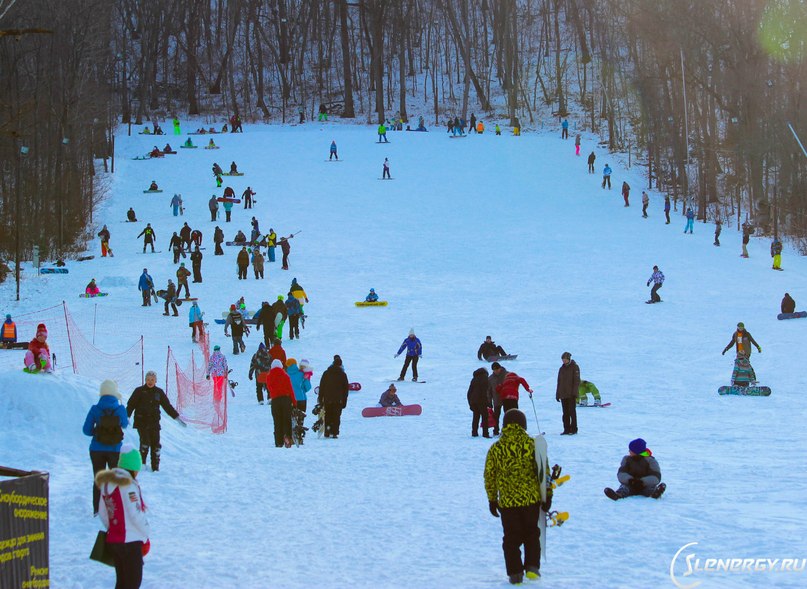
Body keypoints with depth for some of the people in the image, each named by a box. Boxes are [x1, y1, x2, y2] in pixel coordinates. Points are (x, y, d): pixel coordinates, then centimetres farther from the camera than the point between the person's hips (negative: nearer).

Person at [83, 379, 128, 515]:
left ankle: (97, 510, 15)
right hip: (115, 450, 0)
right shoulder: (120, 409, -10)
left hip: (97, 450, 1)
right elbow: (124, 425, 8)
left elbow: (86, 430, -9)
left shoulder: (95, 409, -11)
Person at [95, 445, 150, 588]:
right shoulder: (127, 485, -17)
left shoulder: (106, 483, 8)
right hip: (130, 540, -8)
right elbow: (136, 514, -19)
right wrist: (146, 535, -7)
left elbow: (103, 514, 13)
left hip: (112, 539, 8)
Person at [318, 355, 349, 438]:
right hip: (338, 400, -1)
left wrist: (320, 399, 8)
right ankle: (334, 432, -7)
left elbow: (321, 386, 4)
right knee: (336, 417, 1)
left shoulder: (326, 373, 4)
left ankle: (327, 432, 2)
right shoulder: (343, 375, 1)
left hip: (327, 400, 1)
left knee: (327, 416, 10)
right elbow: (345, 388, 3)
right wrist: (344, 401, 8)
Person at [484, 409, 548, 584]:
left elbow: (489, 476, 2)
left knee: (511, 538, 11)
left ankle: (515, 573, 9)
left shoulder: (496, 449, -3)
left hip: (507, 501, 0)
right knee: (532, 534, 18)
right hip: (532, 498, 0)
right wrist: (547, 494, 6)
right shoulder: (532, 444, -5)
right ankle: (532, 567, 10)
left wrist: (492, 499, 13)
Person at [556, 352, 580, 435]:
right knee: (565, 413, 6)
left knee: (572, 412, -5)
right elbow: (559, 382, 18)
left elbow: (577, 381, -9)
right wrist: (557, 394, 13)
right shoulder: (561, 369, 15)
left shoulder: (574, 367, -3)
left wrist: (575, 392, -18)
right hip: (563, 394, 6)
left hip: (571, 394, -6)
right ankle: (566, 429, 8)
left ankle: (573, 429, -1)